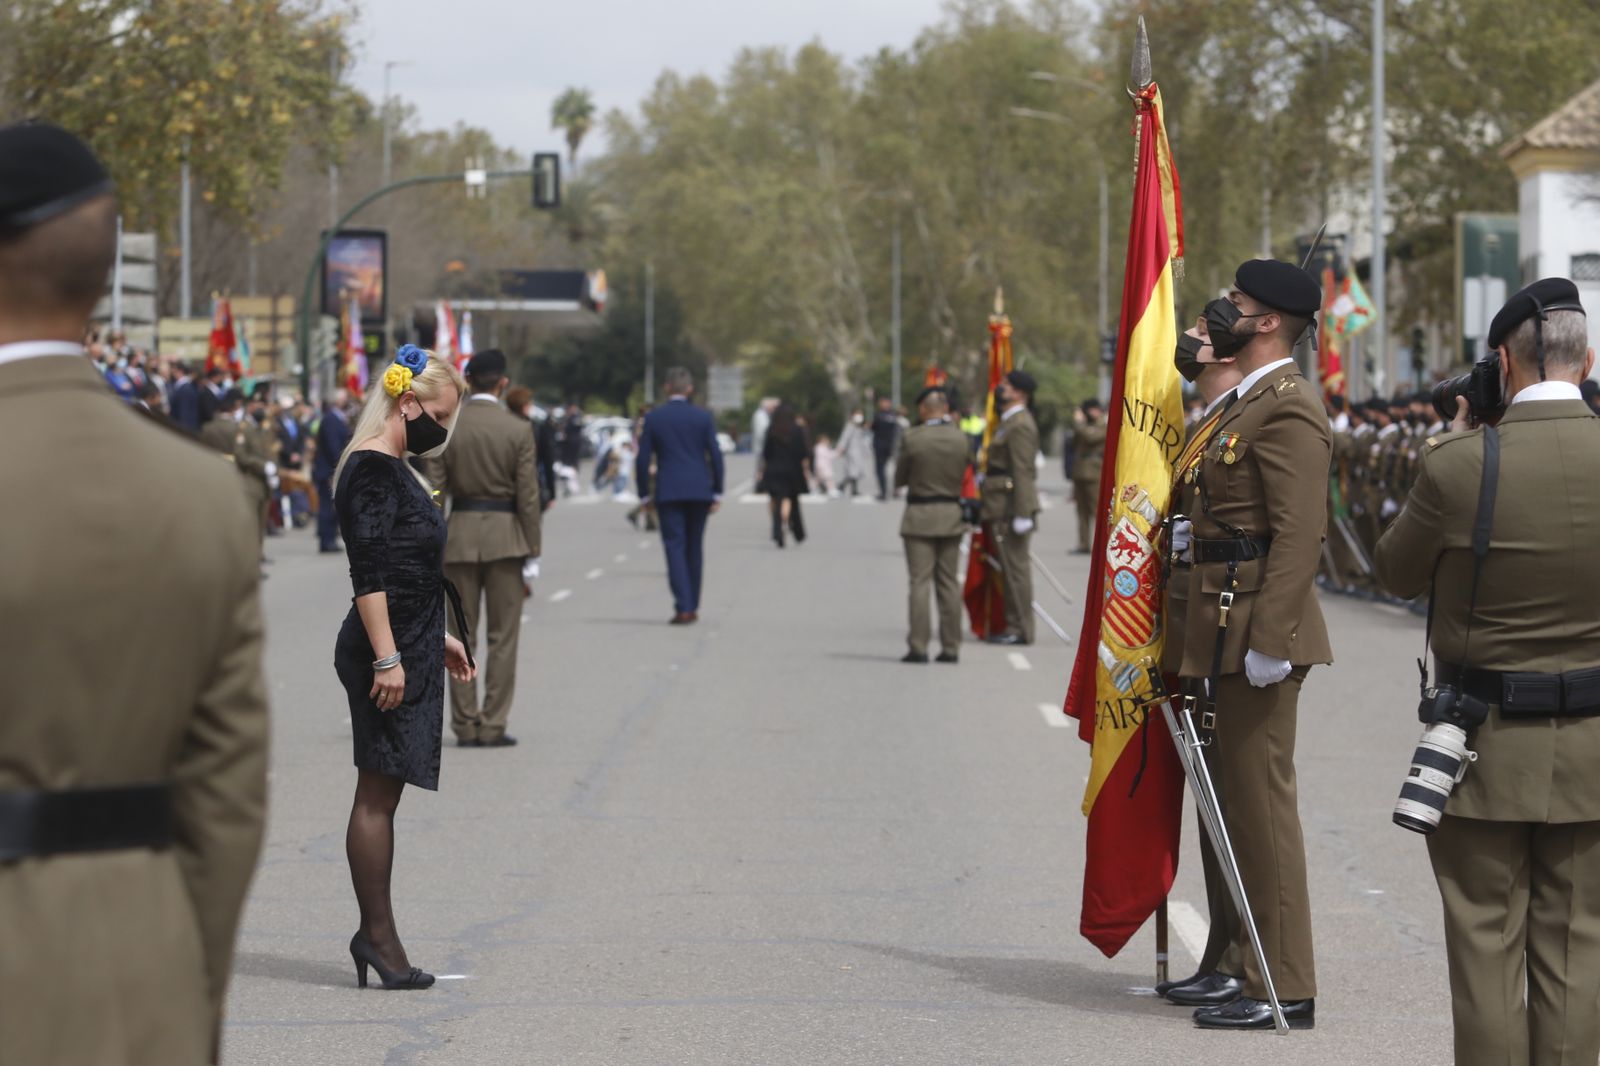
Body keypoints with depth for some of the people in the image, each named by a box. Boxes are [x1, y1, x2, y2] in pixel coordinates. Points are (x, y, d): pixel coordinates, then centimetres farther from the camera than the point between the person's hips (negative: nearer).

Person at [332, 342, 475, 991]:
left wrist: (438, 639, 27)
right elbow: (369, 573, -20)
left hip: (407, 649, 10)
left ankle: (376, 936, 13)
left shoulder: (394, 470, 18)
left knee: (382, 792, 10)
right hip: (385, 652, -10)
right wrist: (386, 658, -23)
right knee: (377, 792, -5)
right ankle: (377, 934, -2)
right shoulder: (370, 471, -14)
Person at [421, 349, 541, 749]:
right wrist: (532, 557, -1)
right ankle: (493, 726, 1)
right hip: (505, 536, -2)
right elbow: (528, 497, -6)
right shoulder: (517, 430, -6)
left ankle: (465, 725, 10)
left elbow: (433, 492, -3)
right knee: (502, 636, 4)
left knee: (460, 636, 9)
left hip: (458, 535, 2)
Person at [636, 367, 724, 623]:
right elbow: (715, 456, -1)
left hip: (667, 492, -2)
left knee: (674, 547, -4)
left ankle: (683, 608, -16)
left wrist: (644, 494, 6)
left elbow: (643, 459, -1)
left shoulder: (653, 418, 0)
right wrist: (717, 493, 6)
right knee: (694, 549, 12)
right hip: (699, 491, 2)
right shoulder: (703, 417, 1)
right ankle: (692, 606, 17)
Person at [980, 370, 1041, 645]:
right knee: (1012, 568, 13)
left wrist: (1021, 514, -23)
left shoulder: (1020, 426, -14)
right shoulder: (1011, 422, 18)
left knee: (1015, 567, -7)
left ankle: (1020, 630, -4)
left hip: (1012, 508, -11)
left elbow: (1023, 472, -20)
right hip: (1005, 507, 11)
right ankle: (1015, 626, 18)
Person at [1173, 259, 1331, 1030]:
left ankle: (1284, 989, -3)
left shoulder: (1287, 409, -15)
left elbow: (1299, 535, -22)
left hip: (1258, 632, -11)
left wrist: (1269, 642, -25)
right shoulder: (1248, 402, 18)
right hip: (1227, 632, 11)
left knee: (1261, 801, -7)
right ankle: (1244, 964, 23)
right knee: (1235, 799, 15)